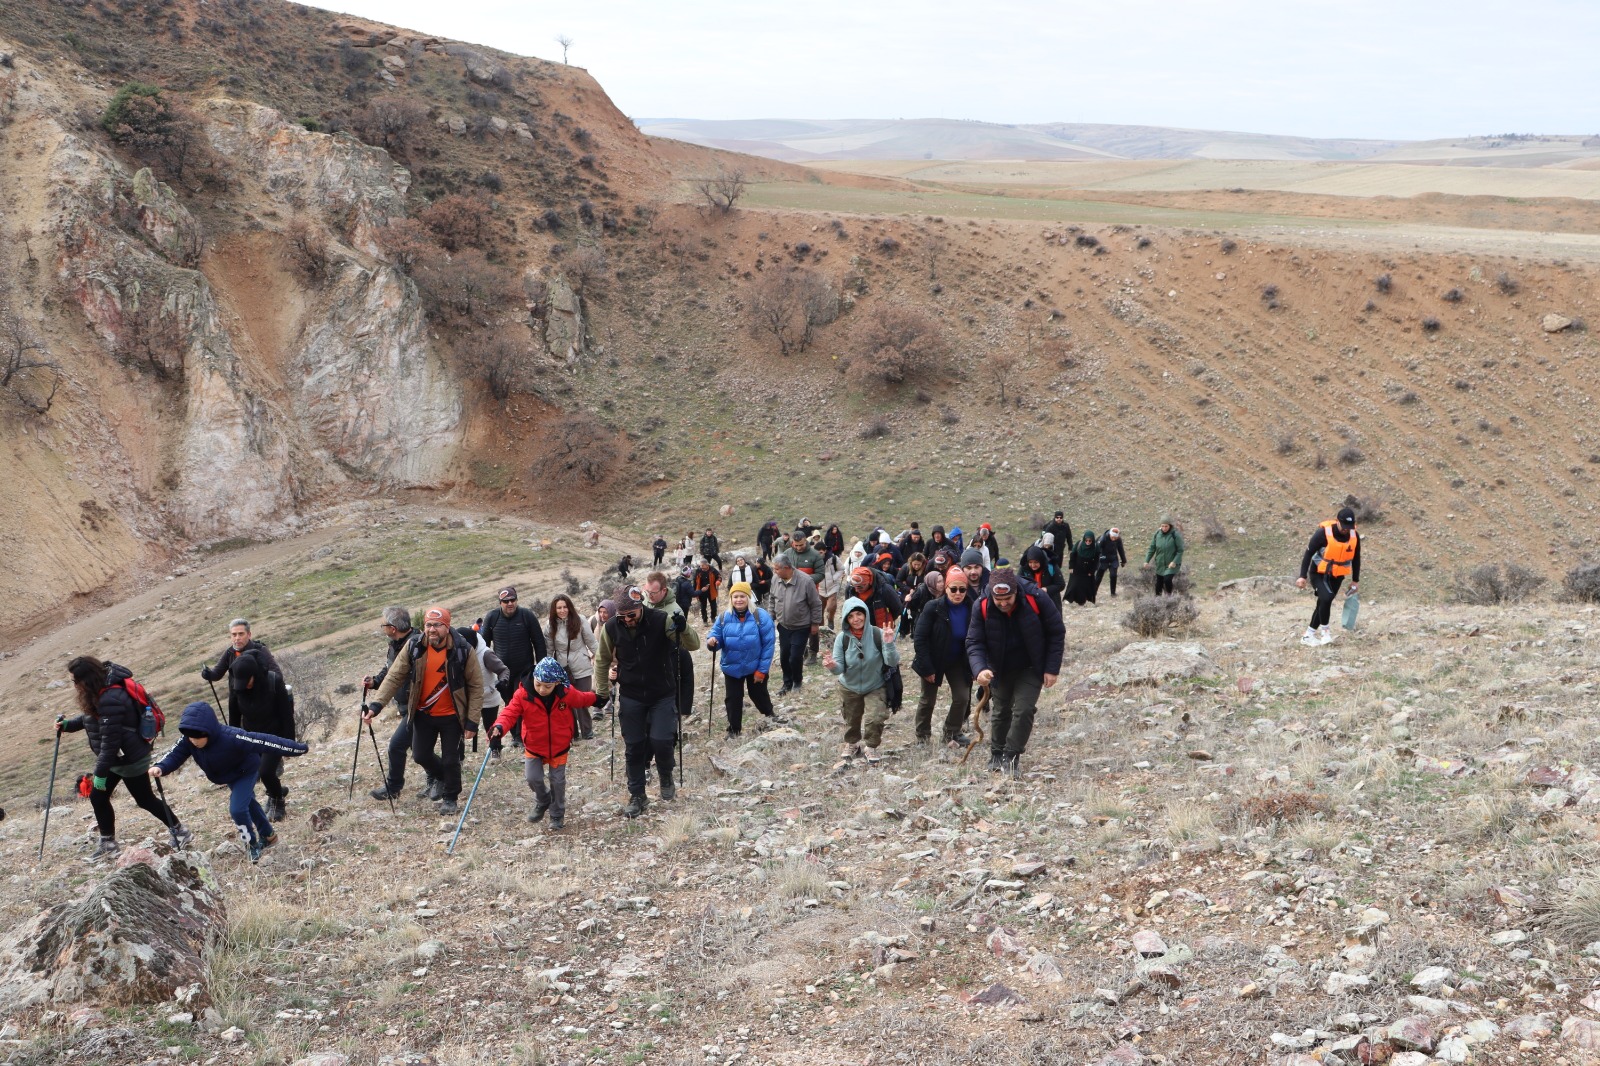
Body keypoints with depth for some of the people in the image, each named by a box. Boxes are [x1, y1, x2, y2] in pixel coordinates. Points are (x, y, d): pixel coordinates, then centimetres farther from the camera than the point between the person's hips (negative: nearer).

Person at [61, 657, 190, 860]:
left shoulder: (109, 700, -31)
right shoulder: (101, 692, 1)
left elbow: (110, 741, -28)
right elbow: (90, 718, 19)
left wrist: (100, 772, -22)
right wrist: (67, 724, 3)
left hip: (130, 760, -10)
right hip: (117, 758, 10)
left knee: (145, 800, 5)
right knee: (97, 797, 11)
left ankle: (180, 832, 20)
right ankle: (108, 845, 22)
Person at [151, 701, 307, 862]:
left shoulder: (231, 738, -45)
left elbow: (263, 742, -43)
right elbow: (175, 755, -23)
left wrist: (297, 748, -41)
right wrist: (160, 768, -47)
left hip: (246, 772, -7)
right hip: (228, 776, 7)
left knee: (237, 809, -17)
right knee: (247, 803, 23)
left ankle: (253, 845, 9)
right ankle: (268, 836, 45)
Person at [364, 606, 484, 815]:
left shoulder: (463, 651, -18)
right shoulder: (414, 647, -13)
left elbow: (476, 686, -11)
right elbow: (394, 678, -10)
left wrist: (472, 721, -14)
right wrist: (376, 705, -21)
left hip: (451, 716, -3)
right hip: (423, 714, 3)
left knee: (451, 760, 5)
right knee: (421, 755, 11)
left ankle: (450, 797, 30)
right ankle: (440, 777, 44)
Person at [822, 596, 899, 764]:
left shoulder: (878, 634, -22)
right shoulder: (842, 638, -18)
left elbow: (893, 662, -23)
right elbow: (840, 668, -15)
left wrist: (889, 644, -40)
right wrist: (833, 666, -38)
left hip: (875, 687, -2)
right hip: (849, 687, 2)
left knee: (875, 719, -16)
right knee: (851, 720, 18)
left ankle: (870, 747, 13)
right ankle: (851, 744, 49)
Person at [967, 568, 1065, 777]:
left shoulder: (1036, 600, -25)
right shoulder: (983, 607, -21)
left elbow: (1057, 634, -13)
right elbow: (974, 642, -18)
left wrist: (1052, 669, -13)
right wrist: (979, 669, -37)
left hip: (1031, 669, -2)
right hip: (1000, 670, 2)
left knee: (1024, 710, -14)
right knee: (1000, 711, 13)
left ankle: (1011, 757, -3)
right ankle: (996, 755, 32)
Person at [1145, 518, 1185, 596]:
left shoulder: (1175, 535, -12)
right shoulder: (1157, 534, -1)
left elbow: (1180, 550, -10)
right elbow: (1152, 548, 5)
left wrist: (1175, 562, -20)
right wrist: (1147, 561, -1)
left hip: (1171, 565, -4)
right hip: (1160, 565, 4)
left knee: (1167, 579, -23)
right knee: (1159, 583, 8)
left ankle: (1169, 595, 2)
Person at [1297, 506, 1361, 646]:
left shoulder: (1354, 536, -8)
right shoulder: (1323, 533, -23)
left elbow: (1356, 559, 7)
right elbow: (1308, 553, -16)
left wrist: (1355, 581, 11)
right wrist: (1302, 576, -19)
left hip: (1337, 576, 5)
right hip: (1318, 573, -5)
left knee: (1324, 603, 7)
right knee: (1326, 598, -25)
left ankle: (1309, 635, 18)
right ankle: (1324, 630, -5)